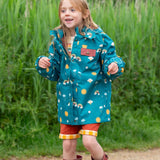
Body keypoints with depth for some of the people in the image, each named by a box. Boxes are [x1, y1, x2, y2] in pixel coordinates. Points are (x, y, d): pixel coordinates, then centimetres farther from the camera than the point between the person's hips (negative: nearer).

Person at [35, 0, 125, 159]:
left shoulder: (98, 38, -8)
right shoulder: (58, 40, 4)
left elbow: (110, 61, -3)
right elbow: (54, 73, 10)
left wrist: (113, 67, -26)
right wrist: (43, 65, -10)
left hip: (92, 97, -4)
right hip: (68, 99, 4)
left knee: (89, 140, -12)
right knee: (68, 145, 7)